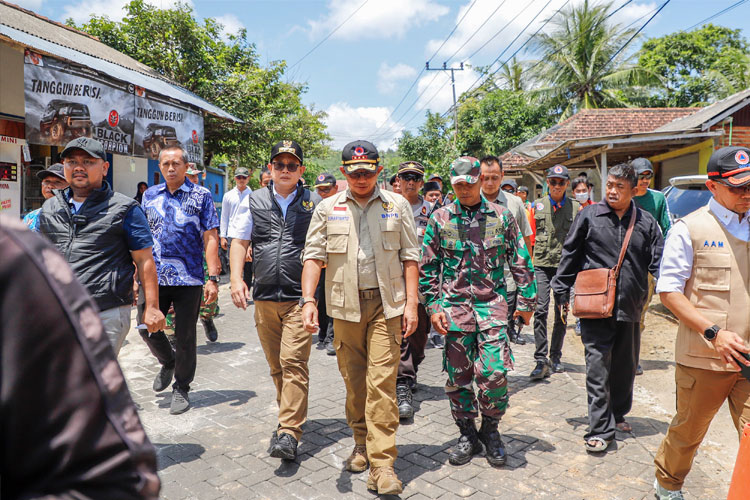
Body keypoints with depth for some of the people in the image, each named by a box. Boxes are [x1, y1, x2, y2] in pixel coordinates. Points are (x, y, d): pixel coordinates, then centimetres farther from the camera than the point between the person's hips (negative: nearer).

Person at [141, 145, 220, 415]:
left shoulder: (201, 195, -1)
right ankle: (168, 362, 36)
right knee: (147, 328, 5)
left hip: (189, 278, -3)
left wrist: (213, 278, -12)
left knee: (185, 337, 4)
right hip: (154, 277, 4)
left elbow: (210, 238, -5)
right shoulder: (150, 195, 11)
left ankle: (181, 389, 23)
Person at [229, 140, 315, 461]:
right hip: (264, 297, 4)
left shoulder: (313, 203, 3)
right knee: (276, 366, 13)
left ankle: (289, 433, -6)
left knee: (293, 363, -10)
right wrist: (236, 279, -1)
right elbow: (239, 241, 12)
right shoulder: (255, 201, 10)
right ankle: (291, 415, 30)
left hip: (299, 297, -3)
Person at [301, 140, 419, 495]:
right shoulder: (328, 208, 8)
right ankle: (361, 443, 31)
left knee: (381, 381, -6)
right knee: (353, 380, 11)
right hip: (345, 306, 2)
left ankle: (382, 463, 1)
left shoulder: (397, 205, 7)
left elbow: (410, 257, 6)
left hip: (385, 305, -2)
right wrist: (308, 299, -10)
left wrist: (411, 303, -1)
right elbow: (314, 255, 3)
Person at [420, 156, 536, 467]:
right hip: (454, 305, 1)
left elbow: (520, 262, 9)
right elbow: (427, 267, 6)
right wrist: (433, 306, 0)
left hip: (492, 303, -1)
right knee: (458, 375, 6)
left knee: (494, 373, -8)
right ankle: (467, 435, 25)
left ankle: (490, 430, 18)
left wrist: (526, 301, 7)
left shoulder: (501, 216, 4)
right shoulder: (440, 218, 4)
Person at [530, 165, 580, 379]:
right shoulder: (537, 206, 5)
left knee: (562, 312, 8)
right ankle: (541, 360, -7)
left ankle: (555, 357, 22)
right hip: (542, 264, -1)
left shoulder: (575, 207, 7)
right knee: (541, 309, -10)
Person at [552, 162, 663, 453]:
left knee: (625, 367, 17)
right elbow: (570, 255, 5)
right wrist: (562, 293, 4)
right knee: (598, 368, -4)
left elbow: (658, 261, 8)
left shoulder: (646, 222, 7)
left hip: (630, 308, 3)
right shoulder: (589, 216, 1)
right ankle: (600, 429, 4)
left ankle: (618, 415, 37)